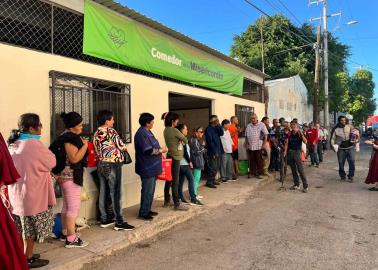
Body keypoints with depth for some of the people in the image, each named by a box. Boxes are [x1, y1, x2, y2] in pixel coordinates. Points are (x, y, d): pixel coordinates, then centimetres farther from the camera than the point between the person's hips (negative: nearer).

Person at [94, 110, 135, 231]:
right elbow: (122, 146, -10)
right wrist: (124, 148, 11)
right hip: (112, 165, -8)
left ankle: (104, 219, 20)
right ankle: (119, 222, 0)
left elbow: (97, 149, 9)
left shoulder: (96, 133, 9)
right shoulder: (111, 131, -12)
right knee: (116, 193, -4)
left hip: (101, 165, 8)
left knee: (103, 192, 11)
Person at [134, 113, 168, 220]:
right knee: (147, 191, -2)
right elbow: (148, 151, -24)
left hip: (151, 167, 10)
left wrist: (160, 149, 7)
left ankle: (147, 210, 28)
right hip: (147, 168, -10)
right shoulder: (141, 134, -19)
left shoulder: (147, 132, 14)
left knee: (150, 190, 17)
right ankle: (143, 213, 9)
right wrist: (161, 150, -13)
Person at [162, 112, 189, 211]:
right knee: (175, 181, -5)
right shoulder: (174, 130, -17)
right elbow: (185, 140, -7)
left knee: (169, 179, 14)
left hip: (170, 156, 9)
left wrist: (180, 141, -4)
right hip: (175, 157, -9)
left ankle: (167, 201, 24)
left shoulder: (166, 130, 8)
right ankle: (177, 204, 1)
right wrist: (182, 141, 11)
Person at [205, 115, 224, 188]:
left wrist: (219, 125, -10)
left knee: (217, 167, 13)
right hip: (212, 152, -8)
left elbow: (221, 133, -3)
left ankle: (213, 180, 25)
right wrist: (214, 152, -17)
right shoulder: (208, 129, -10)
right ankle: (209, 182, 1)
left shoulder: (216, 128, 14)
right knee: (213, 168, -6)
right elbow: (210, 141, -15)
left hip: (218, 151, 8)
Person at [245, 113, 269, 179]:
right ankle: (252, 172, 19)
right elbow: (246, 136, 13)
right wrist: (247, 144, 6)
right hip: (250, 147, 3)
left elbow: (266, 134, -4)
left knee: (259, 160, 2)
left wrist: (264, 143, -8)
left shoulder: (261, 125, -3)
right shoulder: (248, 126, 9)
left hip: (259, 146, -3)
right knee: (252, 160, 9)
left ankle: (260, 173, 11)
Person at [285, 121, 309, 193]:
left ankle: (305, 186, -4)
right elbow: (287, 143, 8)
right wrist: (285, 151, -1)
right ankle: (296, 185, 19)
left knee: (300, 169, -9)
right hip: (290, 152, 5)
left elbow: (305, 141, -14)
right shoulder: (289, 134, 10)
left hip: (297, 152, -5)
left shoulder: (300, 133, -2)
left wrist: (301, 134, -25)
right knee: (293, 169, 10)